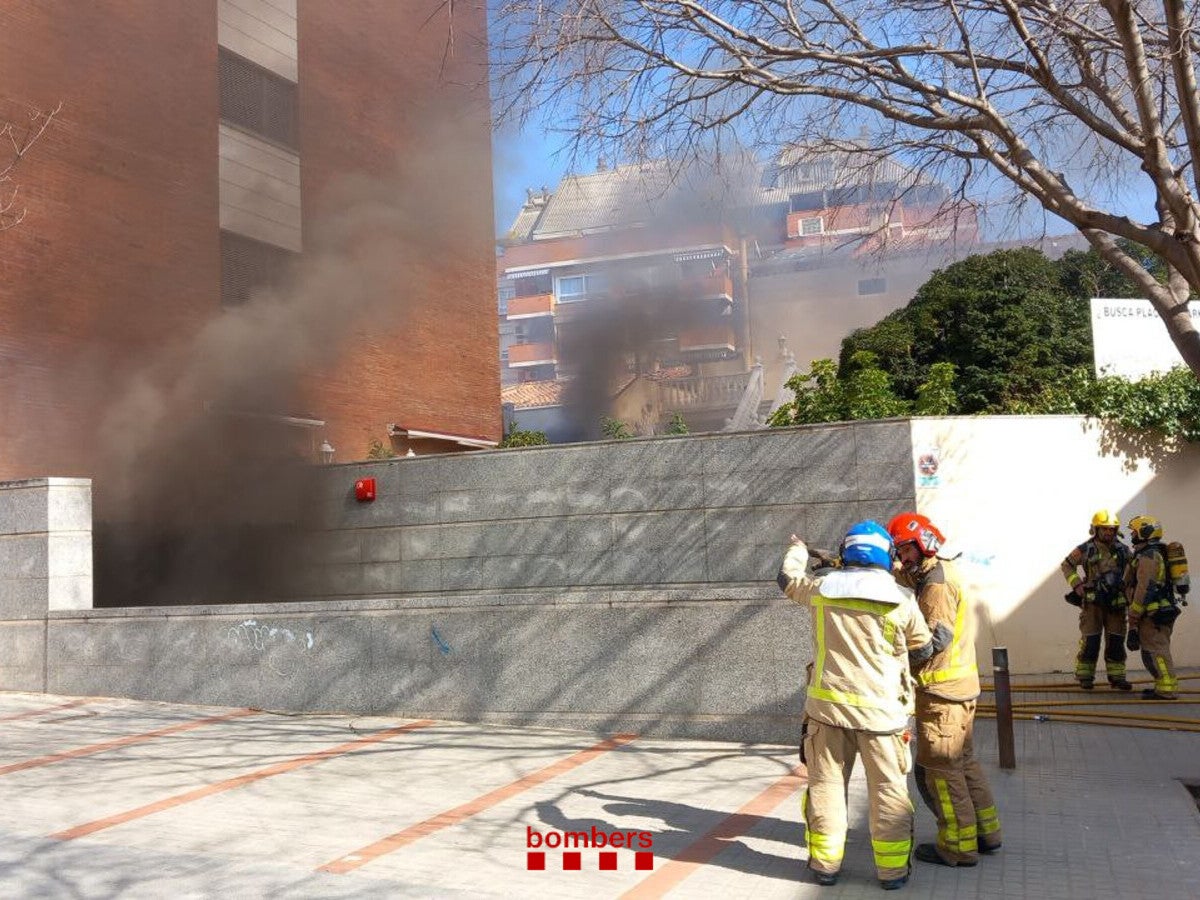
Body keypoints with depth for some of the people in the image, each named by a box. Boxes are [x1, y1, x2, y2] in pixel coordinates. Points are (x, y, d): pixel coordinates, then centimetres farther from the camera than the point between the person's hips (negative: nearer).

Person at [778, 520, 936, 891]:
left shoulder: (822, 587, -2)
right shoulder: (901, 600, -7)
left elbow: (788, 577, 20)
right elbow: (923, 649, 7)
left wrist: (798, 548, 40)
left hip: (827, 705, 2)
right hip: (880, 709, -2)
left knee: (826, 784, 12)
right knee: (888, 790, 9)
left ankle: (825, 864, 18)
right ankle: (892, 869, 14)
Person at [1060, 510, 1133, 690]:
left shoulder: (1123, 550, 3)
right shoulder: (1086, 549, -4)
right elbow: (1067, 565, 8)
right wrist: (1077, 584, -3)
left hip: (1116, 602, 3)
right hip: (1093, 601, -3)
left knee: (1116, 641, 6)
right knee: (1090, 641, -2)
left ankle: (1116, 677, 14)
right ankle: (1085, 677, 7)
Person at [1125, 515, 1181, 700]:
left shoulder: (1147, 557, -16)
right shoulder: (1157, 554, 19)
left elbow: (1144, 590, -21)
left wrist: (1133, 619, -18)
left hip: (1154, 614, -11)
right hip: (1163, 610, 11)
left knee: (1155, 652, -8)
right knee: (1159, 650, 16)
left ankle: (1167, 689, -8)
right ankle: (1164, 686, 21)